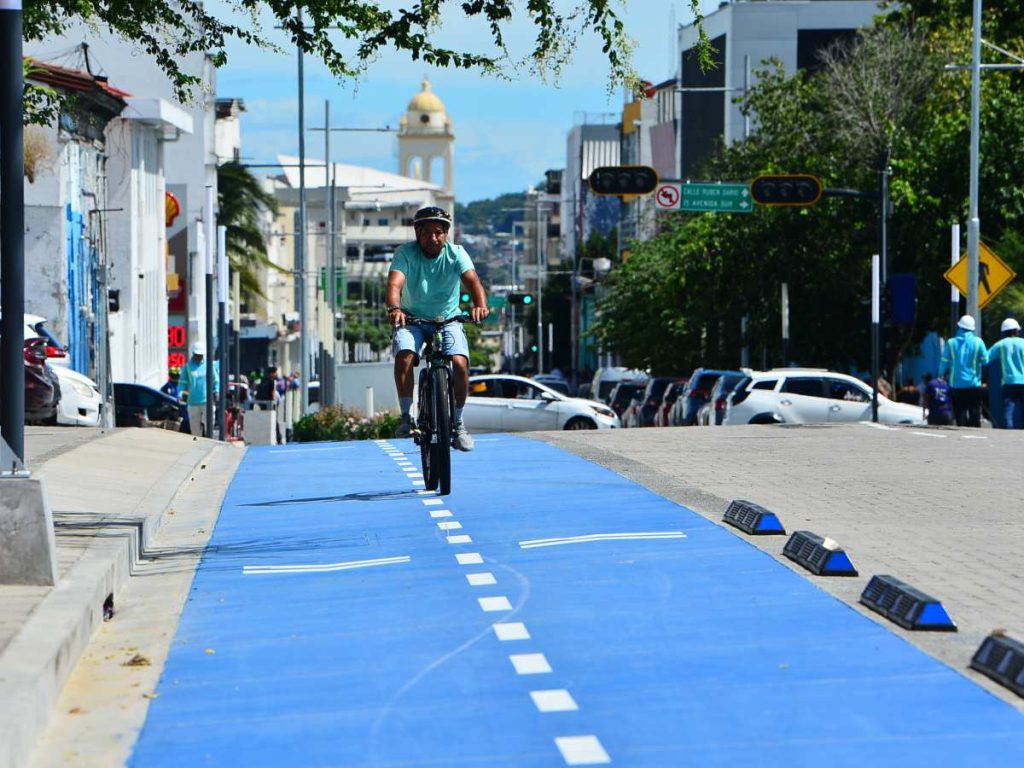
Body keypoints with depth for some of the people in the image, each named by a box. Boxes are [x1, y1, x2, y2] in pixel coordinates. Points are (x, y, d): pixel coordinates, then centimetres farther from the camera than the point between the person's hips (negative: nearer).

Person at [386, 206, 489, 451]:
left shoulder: (455, 253, -12)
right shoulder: (406, 253, -14)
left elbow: (472, 280, -28)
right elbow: (395, 283, -30)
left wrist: (480, 305, -50)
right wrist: (394, 308, -52)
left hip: (448, 319, 1)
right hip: (412, 318, -1)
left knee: (460, 363, -22)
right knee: (404, 356, -29)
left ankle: (458, 422, -2)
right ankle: (406, 416, -14)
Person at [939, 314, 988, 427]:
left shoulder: (951, 343, -3)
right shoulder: (978, 342, -5)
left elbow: (944, 363, 1)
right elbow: (985, 361, -4)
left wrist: (941, 374, 21)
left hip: (956, 385, 0)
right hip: (974, 384, 0)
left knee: (960, 414, 4)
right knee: (975, 414, 5)